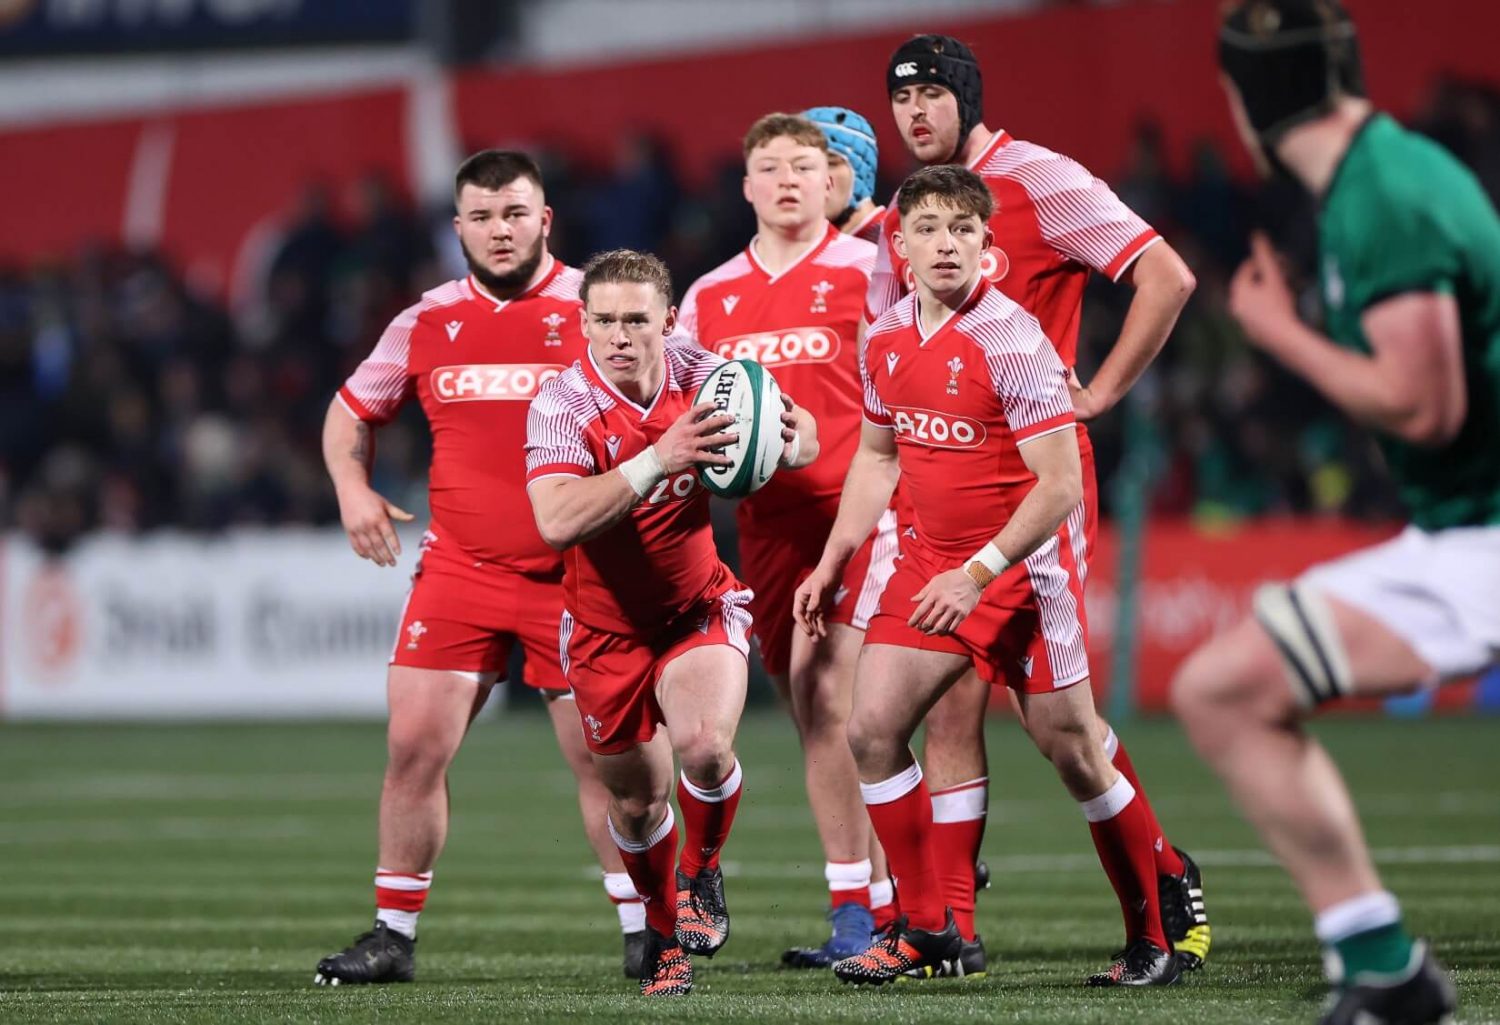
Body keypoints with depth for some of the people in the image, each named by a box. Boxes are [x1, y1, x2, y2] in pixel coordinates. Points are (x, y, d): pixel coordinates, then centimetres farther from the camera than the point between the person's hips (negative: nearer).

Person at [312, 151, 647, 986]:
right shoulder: (428, 324, 7)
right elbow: (351, 413, 21)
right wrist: (353, 488, 4)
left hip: (574, 573, -3)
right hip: (460, 570, 3)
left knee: (602, 756, -1)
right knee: (415, 744, -3)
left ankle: (642, 932, 12)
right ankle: (394, 935, 7)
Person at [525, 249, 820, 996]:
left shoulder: (696, 373, -12)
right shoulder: (563, 404, -22)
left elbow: (803, 437, 0)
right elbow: (556, 522, -38)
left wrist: (792, 439, -26)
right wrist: (657, 460, -46)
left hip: (698, 607, 1)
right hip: (607, 626, -1)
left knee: (705, 745, -25)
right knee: (636, 801, 7)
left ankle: (700, 878, 6)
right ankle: (665, 932, 36)